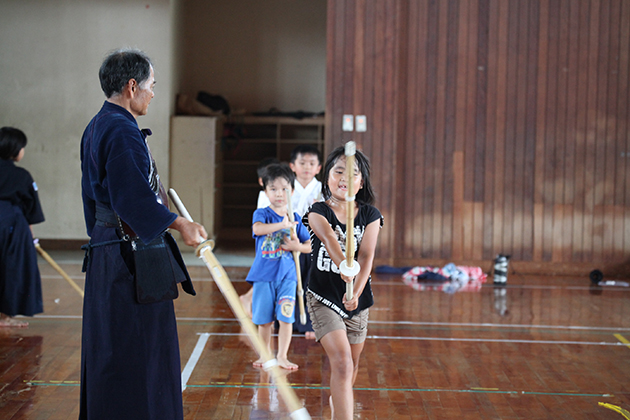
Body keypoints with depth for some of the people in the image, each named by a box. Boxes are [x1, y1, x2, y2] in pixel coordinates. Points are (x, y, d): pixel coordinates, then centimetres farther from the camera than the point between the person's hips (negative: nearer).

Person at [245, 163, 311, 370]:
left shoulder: (295, 219, 6)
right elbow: (257, 229, -25)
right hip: (264, 275, -1)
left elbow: (309, 246, 12)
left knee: (285, 318, -3)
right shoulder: (262, 213, -1)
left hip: (287, 276, 1)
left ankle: (282, 356, 9)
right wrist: (281, 225, -35)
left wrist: (297, 246, -10)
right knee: (264, 319, 7)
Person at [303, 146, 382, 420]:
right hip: (323, 297, -3)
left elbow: (366, 255, -14)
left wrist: (355, 293, -30)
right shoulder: (318, 212, -8)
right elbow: (329, 238, -31)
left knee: (351, 365, 16)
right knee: (342, 362, -19)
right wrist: (343, 265, -52)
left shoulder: (369, 215, -1)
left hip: (357, 301, 3)